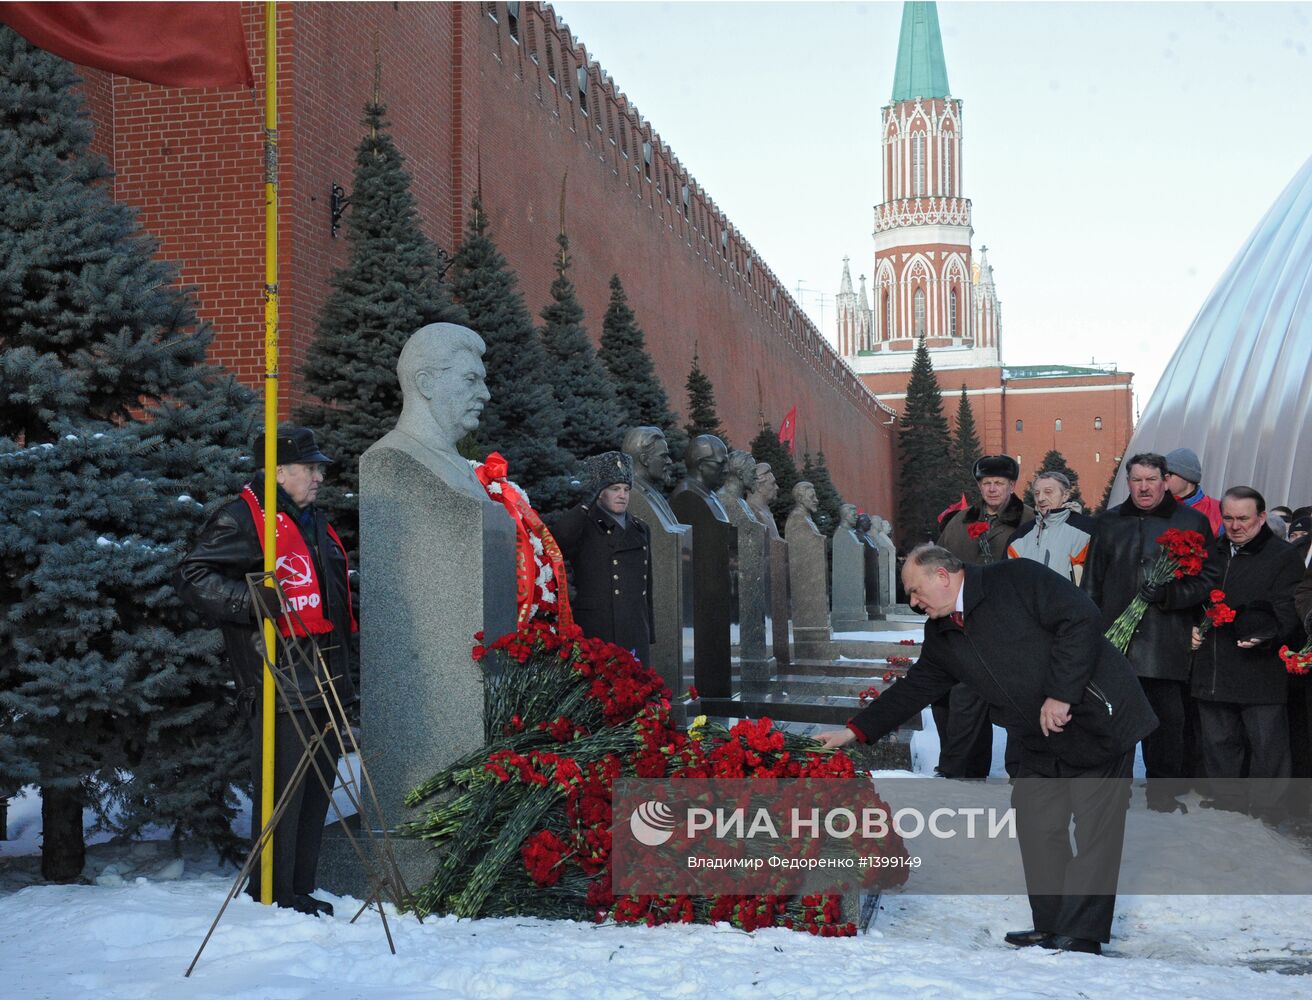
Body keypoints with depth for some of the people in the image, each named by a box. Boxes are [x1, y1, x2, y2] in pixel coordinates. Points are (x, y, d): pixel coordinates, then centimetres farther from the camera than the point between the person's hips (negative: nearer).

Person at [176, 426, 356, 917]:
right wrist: (250, 601, -25)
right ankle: (272, 894, 3)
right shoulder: (242, 518, -8)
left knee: (318, 782, 13)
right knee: (282, 786, -8)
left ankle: (300, 889, 23)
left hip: (323, 682, 9)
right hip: (280, 681, -9)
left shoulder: (313, 522, 22)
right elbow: (192, 577, -14)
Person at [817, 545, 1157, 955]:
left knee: (1094, 827, -5)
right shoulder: (942, 637, 9)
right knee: (1038, 827, 6)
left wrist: (1060, 694, -22)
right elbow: (912, 689, 15)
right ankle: (1051, 926, 15)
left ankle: (1082, 936, -2)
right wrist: (854, 731, 9)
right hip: (1043, 745, 8)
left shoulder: (1016, 579, -13)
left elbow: (1082, 619, -20)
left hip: (1096, 718, -8)